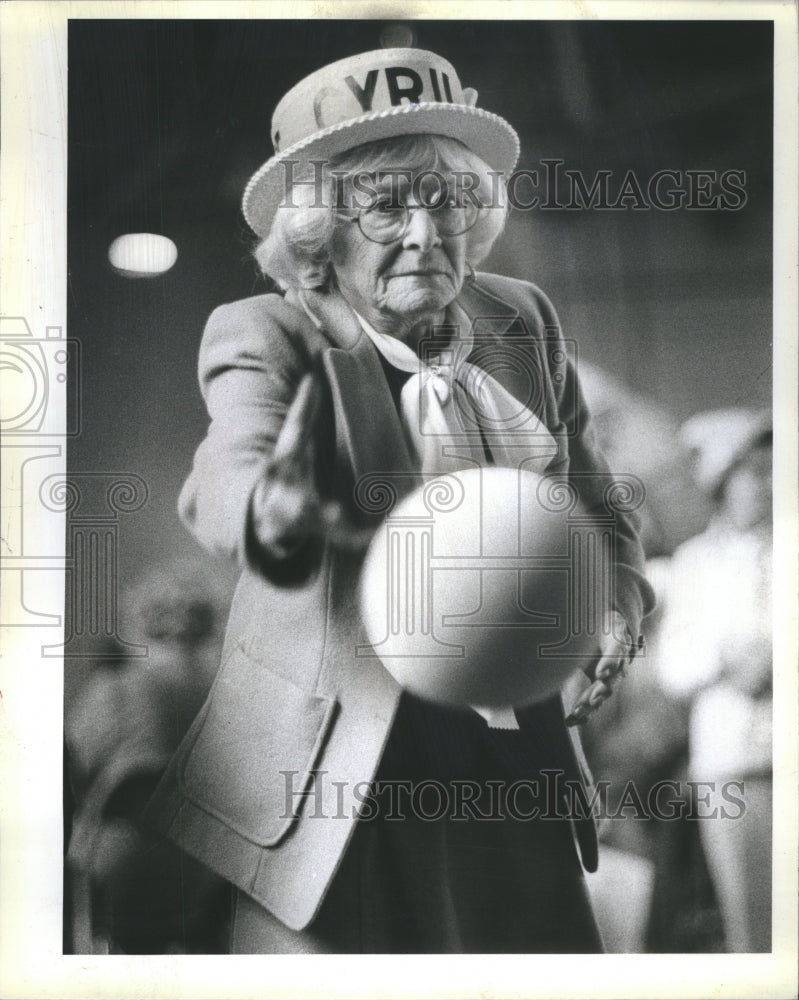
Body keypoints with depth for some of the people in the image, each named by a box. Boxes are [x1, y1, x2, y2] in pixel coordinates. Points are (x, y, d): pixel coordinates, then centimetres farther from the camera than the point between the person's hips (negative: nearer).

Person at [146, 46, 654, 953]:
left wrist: (614, 598, -4)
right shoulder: (265, 337, -11)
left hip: (519, 752, 5)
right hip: (342, 766, -4)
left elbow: (587, 495, 16)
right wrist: (272, 513, -55)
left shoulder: (524, 321, 4)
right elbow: (224, 474, -31)